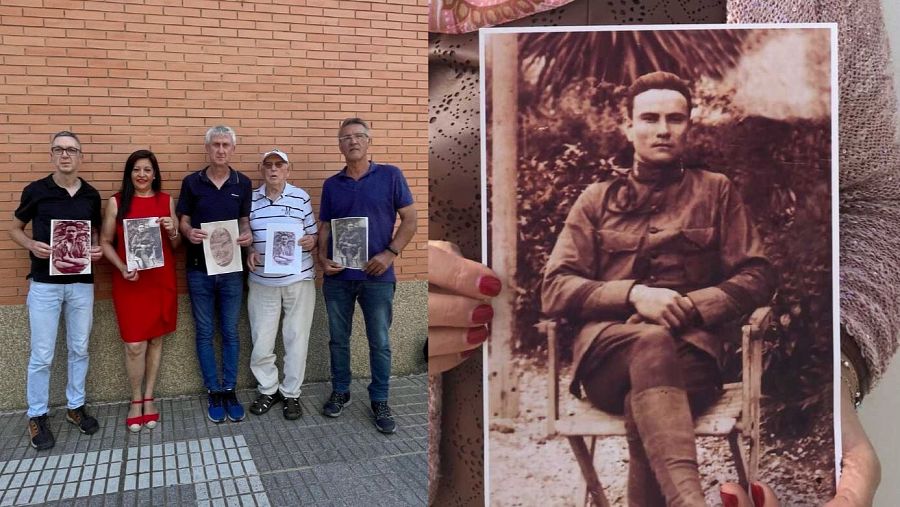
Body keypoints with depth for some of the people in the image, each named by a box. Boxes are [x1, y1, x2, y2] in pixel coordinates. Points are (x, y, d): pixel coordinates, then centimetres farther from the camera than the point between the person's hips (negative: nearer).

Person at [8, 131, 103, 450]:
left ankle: (76, 407, 28)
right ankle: (37, 416, 18)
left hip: (82, 283, 3)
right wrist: (32, 245, -13)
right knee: (42, 355, 2)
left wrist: (97, 251, -5)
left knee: (79, 349, 12)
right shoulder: (35, 191, -4)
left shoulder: (91, 195, 3)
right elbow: (14, 228, 7)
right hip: (44, 284, -2)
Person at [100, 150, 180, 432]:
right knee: (134, 345, -3)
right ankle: (136, 401, 17)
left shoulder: (166, 201, 5)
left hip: (161, 280, 2)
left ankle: (149, 398, 24)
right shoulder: (117, 202, 0)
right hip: (129, 282, -2)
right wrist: (122, 268, -14)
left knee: (155, 340, 9)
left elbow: (176, 246, 10)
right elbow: (105, 242, 1)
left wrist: (172, 232, -12)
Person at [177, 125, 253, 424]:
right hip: (199, 269, 0)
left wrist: (247, 235, -12)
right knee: (205, 333, 6)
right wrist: (189, 232, -19)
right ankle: (214, 393, 17)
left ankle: (230, 390, 19)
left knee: (230, 332, 7)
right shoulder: (192, 182, 0)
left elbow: (244, 220, 10)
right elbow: (183, 221, 3)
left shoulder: (243, 184, 3)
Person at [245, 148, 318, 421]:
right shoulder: (251, 199, 4)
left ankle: (291, 394, 20)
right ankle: (268, 390, 27)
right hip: (262, 282, 2)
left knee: (296, 339, 5)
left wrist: (311, 241, -17)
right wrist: (248, 253, -9)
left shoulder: (301, 197, 0)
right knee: (261, 341, 7)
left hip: (299, 280, -1)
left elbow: (313, 235, 5)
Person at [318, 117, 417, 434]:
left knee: (380, 342, 4)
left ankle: (379, 401, 19)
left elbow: (409, 220, -3)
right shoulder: (331, 185, 8)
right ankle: (340, 392, 30)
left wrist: (390, 253, -14)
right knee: (338, 339, 13)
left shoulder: (390, 176, -2)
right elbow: (325, 227, 11)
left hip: (377, 276, -3)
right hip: (337, 277, 3)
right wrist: (323, 258, -6)